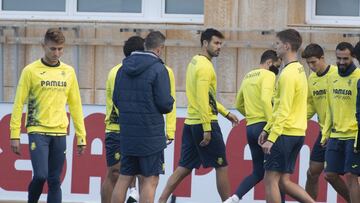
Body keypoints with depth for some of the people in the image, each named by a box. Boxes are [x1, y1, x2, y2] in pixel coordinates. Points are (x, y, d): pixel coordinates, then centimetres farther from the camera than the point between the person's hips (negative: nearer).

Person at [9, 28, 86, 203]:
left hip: (59, 133, 4)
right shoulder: (31, 71, -1)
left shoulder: (68, 72, 10)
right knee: (40, 175, -14)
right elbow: (19, 104, -2)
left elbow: (75, 105, 14)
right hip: (38, 131, -3)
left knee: (55, 181, 3)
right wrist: (14, 135, -7)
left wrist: (81, 136, 10)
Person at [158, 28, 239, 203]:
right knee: (221, 167, 1)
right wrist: (207, 128, -22)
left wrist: (226, 113, 24)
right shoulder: (205, 66, -15)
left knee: (184, 168, 9)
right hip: (204, 123, -9)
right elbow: (202, 100, -21)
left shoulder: (195, 62, 16)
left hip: (190, 123, 9)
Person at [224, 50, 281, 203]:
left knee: (258, 172, 12)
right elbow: (265, 99, -22)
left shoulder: (248, 77, 19)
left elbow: (239, 105, 25)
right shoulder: (268, 75, -6)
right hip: (263, 126, -8)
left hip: (250, 127, 8)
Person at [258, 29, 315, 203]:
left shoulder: (288, 74, -15)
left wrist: (271, 138, -20)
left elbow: (284, 111, -20)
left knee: (270, 180, -3)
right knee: (284, 181, 11)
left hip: (285, 134, -9)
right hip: (297, 134, 9)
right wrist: (267, 129, 22)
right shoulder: (299, 70, 15)